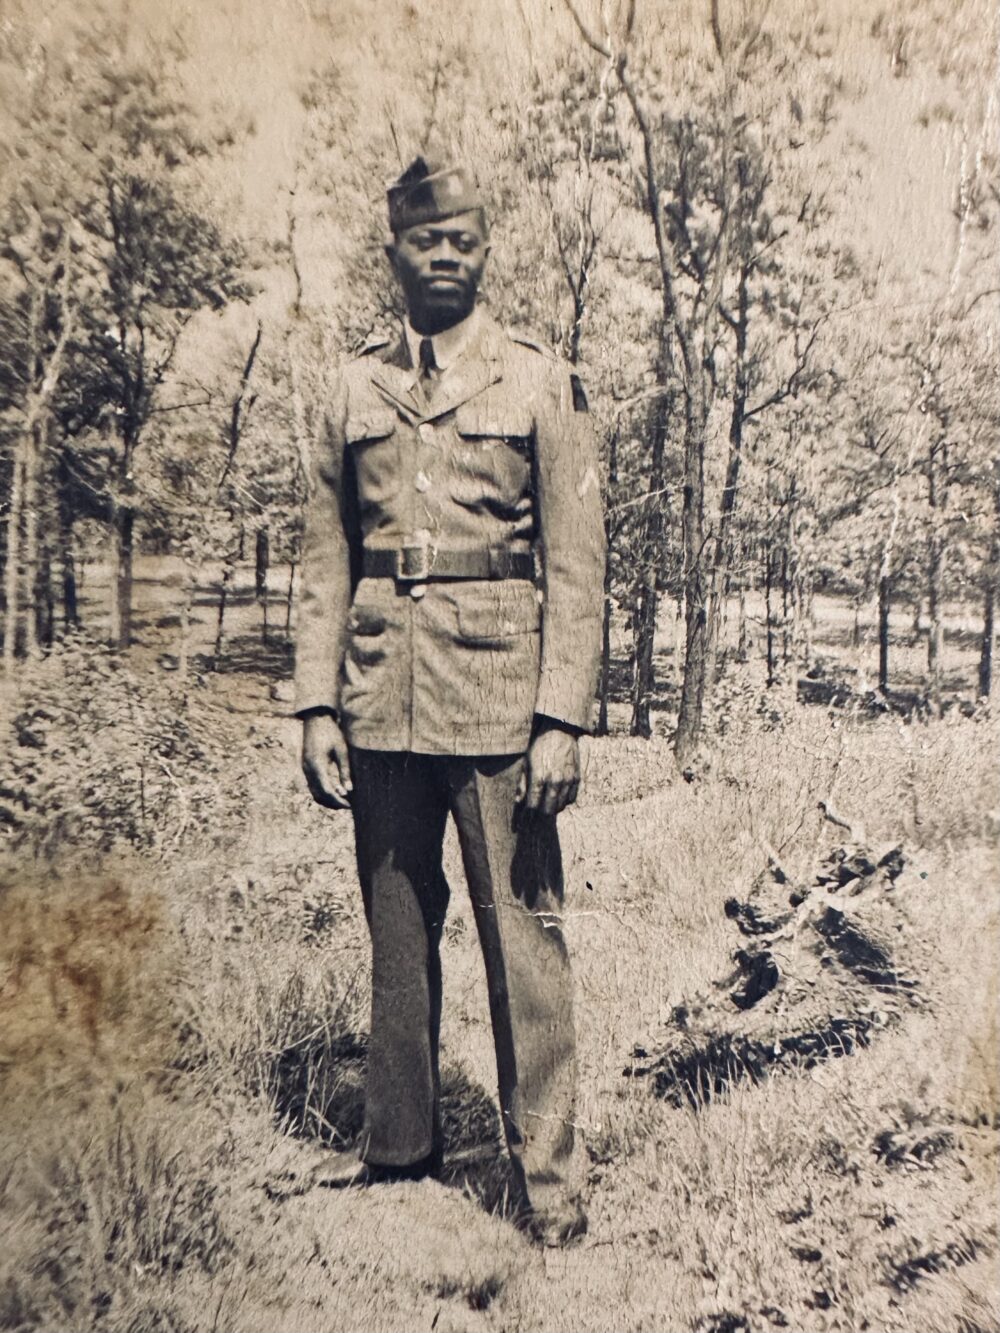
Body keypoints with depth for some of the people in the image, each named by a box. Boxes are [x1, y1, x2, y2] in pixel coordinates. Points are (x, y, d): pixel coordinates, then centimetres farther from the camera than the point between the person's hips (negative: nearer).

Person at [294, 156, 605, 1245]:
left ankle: (543, 1168, 16)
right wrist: (317, 704, 2)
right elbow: (325, 562, 11)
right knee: (396, 927, 13)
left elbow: (576, 564, -1)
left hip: (498, 694, -3)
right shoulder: (352, 391, 13)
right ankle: (398, 1137, 31)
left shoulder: (540, 382, 5)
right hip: (383, 699, 3)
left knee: (521, 931, 0)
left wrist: (562, 719, -9)